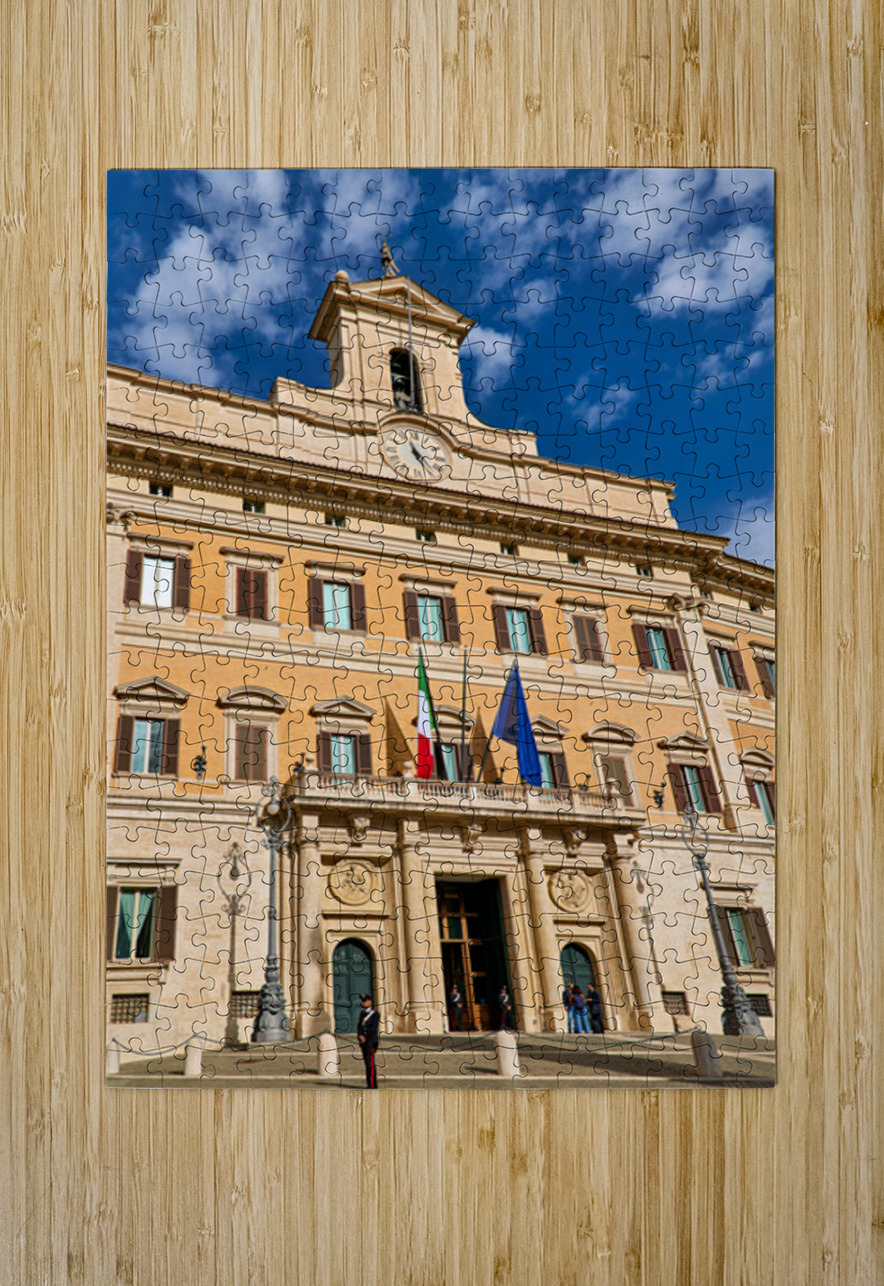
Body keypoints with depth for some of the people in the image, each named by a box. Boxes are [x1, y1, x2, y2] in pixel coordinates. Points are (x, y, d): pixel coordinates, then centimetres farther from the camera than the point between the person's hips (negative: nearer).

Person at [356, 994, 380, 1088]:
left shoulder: (375, 1014, -7)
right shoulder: (362, 1014, 14)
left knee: (371, 1063, -10)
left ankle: (373, 1085, -8)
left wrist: (364, 1037, -14)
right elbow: (359, 1026, 6)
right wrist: (360, 1036, -12)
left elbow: (374, 1028, -15)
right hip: (363, 1041, 7)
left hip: (371, 1041, -7)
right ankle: (370, 1084, 10)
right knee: (367, 1063, 7)